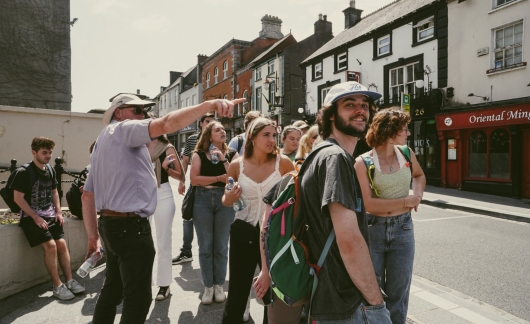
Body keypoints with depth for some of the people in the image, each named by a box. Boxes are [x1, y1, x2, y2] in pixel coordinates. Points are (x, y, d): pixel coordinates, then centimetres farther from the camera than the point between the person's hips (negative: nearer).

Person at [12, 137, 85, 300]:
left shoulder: (50, 170, 8)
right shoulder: (24, 172, -10)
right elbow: (18, 198, -12)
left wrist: (58, 212, 7)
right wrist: (36, 217, -17)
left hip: (50, 216, 6)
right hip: (32, 217, -6)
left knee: (62, 244, -5)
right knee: (50, 245, -19)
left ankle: (69, 281, 3)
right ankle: (58, 286, -9)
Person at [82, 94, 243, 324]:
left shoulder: (103, 142, 19)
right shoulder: (122, 129, -8)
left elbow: (87, 195, 19)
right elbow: (166, 124, -29)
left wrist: (93, 236, 22)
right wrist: (209, 104, -36)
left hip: (111, 224, 10)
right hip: (130, 226, -10)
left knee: (113, 289, 22)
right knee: (137, 297, -1)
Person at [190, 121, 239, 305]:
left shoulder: (231, 154, 5)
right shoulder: (199, 154, 2)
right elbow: (194, 179, -10)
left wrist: (223, 159, -12)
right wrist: (219, 178, -11)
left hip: (224, 200, 1)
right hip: (203, 200, 0)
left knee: (221, 246, 9)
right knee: (205, 246, 7)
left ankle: (219, 285, 24)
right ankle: (208, 286, 21)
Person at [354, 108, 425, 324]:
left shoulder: (406, 153, 0)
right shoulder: (363, 162, -14)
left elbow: (419, 175, 21)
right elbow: (368, 203, -18)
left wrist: (418, 195, 1)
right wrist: (406, 201, -12)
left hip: (402, 229, 4)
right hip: (373, 229, -3)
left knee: (398, 293, 15)